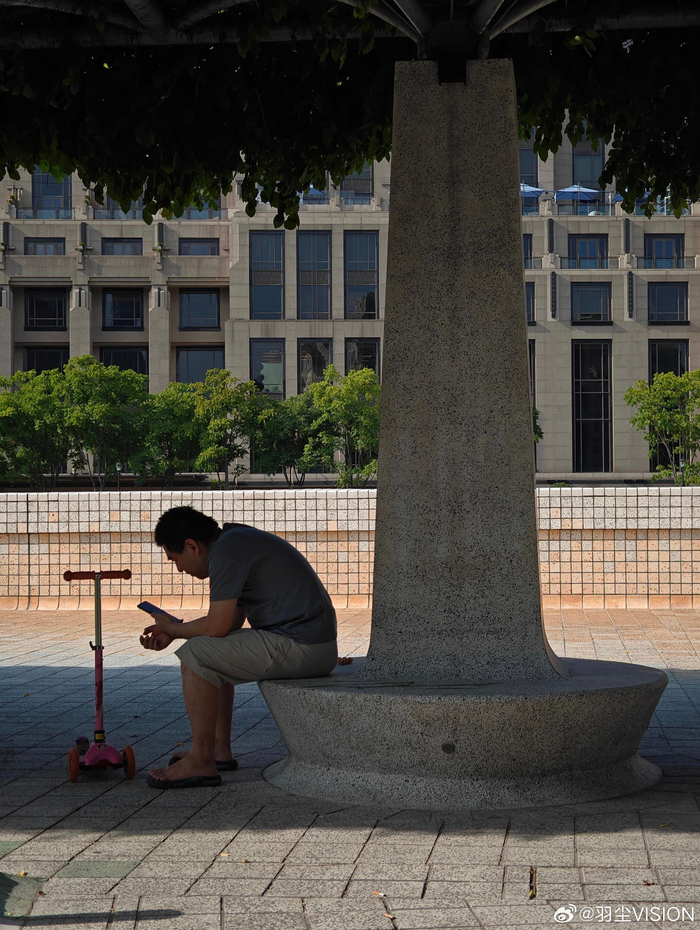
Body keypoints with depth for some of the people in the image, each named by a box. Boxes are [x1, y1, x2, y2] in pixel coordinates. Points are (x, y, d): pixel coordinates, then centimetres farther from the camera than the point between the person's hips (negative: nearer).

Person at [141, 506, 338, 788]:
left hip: (300, 646, -11)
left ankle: (201, 762, -7)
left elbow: (217, 626, -17)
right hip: (315, 643, 11)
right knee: (214, 653, 25)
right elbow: (232, 619, 22)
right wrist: (172, 632, 17)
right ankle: (220, 750, 25)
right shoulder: (236, 539, 18)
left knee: (195, 655, -11)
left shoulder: (226, 551, -13)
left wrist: (174, 629, 3)